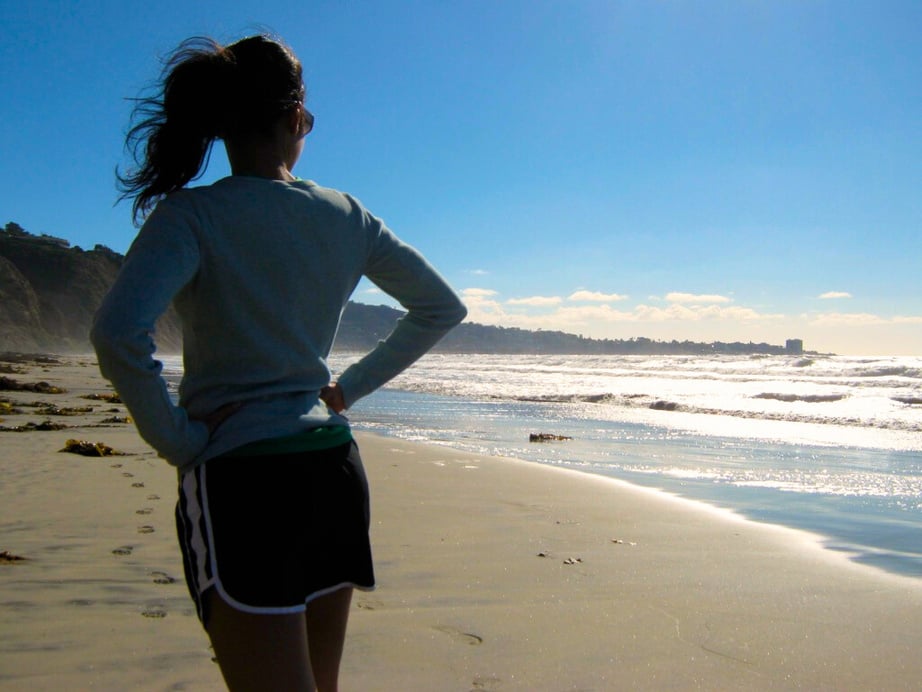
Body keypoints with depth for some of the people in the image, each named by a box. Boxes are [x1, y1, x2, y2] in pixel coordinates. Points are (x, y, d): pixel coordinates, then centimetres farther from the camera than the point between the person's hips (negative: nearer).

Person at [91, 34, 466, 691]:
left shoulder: (192, 214, -10)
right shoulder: (347, 216, 5)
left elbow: (119, 334, -26)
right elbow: (442, 306, 15)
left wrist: (178, 440, -11)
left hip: (238, 479, -5)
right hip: (334, 470, 6)